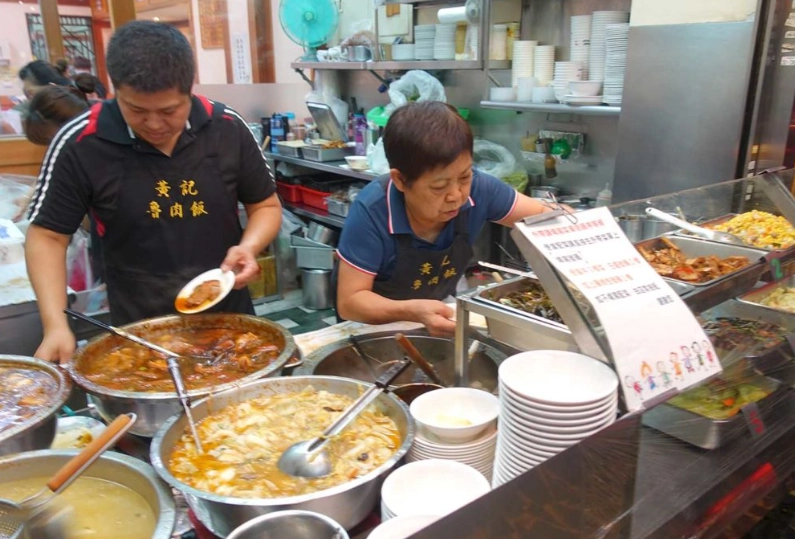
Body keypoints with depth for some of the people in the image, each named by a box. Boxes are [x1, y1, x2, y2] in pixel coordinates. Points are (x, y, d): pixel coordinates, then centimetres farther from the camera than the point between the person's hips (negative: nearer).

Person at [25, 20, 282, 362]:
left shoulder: (228, 128, -8)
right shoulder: (79, 143, -13)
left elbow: (266, 206, 4)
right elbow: (47, 236, -4)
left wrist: (249, 246, -17)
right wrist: (56, 325, -16)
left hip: (230, 321, 2)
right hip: (139, 332, -2)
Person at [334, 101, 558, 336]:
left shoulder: (479, 188, -18)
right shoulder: (370, 213, -29)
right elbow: (349, 302, -25)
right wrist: (413, 311, -40)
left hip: (440, 318, 3)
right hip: (378, 329, -3)